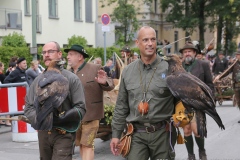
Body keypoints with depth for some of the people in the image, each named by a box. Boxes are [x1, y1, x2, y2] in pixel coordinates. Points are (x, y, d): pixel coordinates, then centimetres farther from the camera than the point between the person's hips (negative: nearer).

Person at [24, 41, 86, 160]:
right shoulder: (38, 81, 11)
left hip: (63, 133, -4)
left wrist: (62, 118, -21)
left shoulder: (71, 79, -2)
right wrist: (38, 118, -11)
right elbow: (28, 107, 11)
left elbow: (80, 108, -6)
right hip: (43, 133, 5)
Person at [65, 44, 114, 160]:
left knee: (87, 144, -6)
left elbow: (110, 85, -5)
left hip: (90, 115, -5)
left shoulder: (95, 68, -6)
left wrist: (104, 82, -27)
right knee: (80, 144, 15)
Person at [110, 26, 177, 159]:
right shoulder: (128, 71, 6)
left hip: (162, 133, -2)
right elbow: (121, 106, 10)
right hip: (137, 134, 2)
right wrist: (116, 133, 9)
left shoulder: (169, 69, -5)